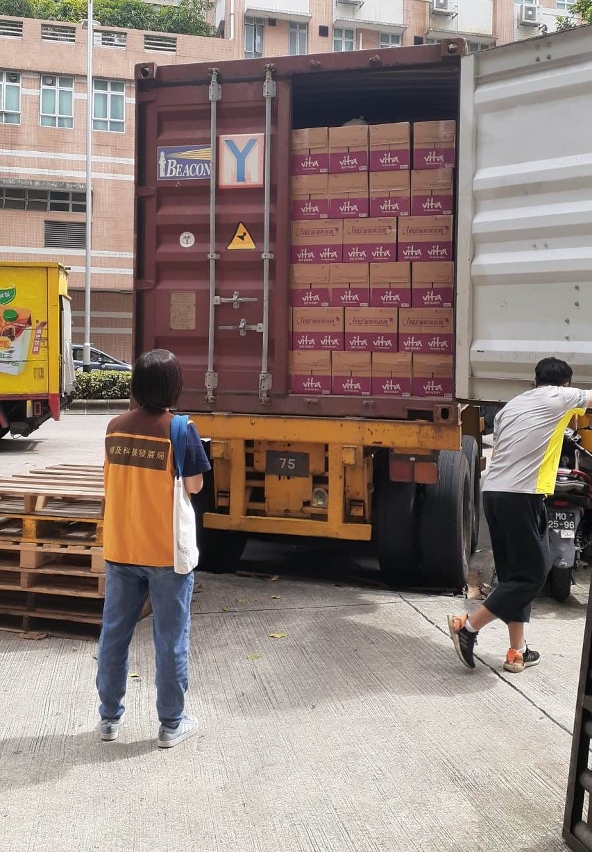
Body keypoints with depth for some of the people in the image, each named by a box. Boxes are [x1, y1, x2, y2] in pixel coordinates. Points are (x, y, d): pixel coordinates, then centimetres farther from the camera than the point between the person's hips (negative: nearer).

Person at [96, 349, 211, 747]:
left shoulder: (116, 427, 0)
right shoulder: (180, 429, -14)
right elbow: (195, 486, -9)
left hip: (121, 549, 4)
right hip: (167, 551, -4)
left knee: (115, 634, 15)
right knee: (171, 639, 8)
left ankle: (110, 717, 27)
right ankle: (172, 724, 19)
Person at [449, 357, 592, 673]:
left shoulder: (511, 405, 19)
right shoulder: (560, 398, 3)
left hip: (492, 492, 8)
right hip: (521, 496, -7)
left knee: (513, 572, 14)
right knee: (531, 573, 2)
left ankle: (518, 652, 18)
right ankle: (468, 626, -2)